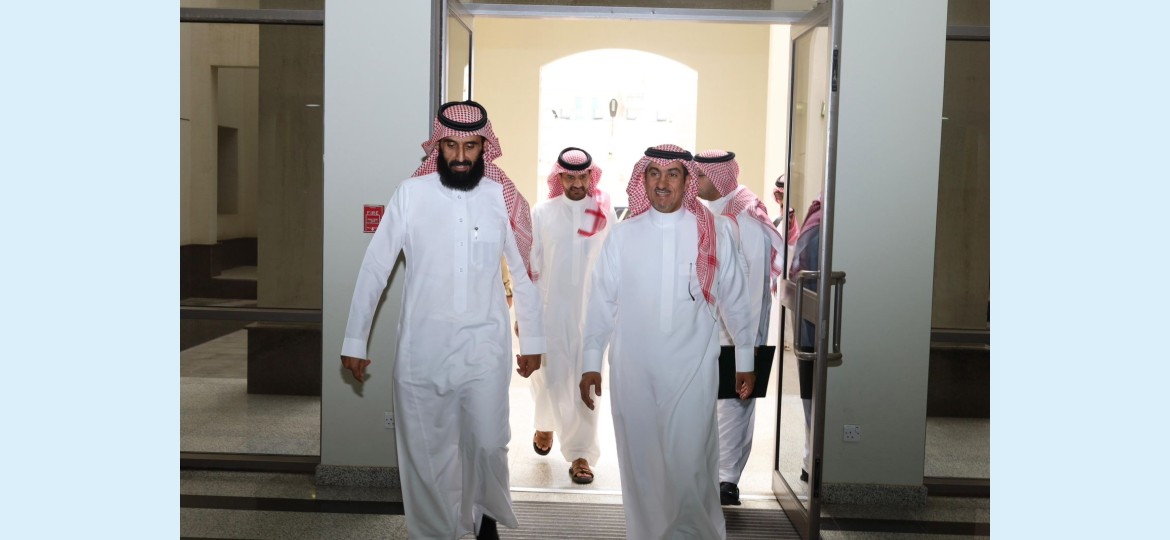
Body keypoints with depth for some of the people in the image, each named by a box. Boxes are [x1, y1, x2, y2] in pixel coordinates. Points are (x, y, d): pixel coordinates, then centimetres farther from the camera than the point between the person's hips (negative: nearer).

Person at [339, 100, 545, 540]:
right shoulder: (411, 194, -4)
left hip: (485, 349, 0)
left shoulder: (502, 198, 0)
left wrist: (532, 340, 10)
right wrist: (355, 340, 0)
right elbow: (374, 268, -1)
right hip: (422, 349, 0)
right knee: (426, 454, 9)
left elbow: (523, 273, 8)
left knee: (488, 445, 3)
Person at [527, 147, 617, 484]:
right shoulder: (542, 213, 0)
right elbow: (529, 266, 2)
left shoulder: (605, 214, 0)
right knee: (549, 378, 10)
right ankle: (545, 425, 40)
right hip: (550, 310, 0)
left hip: (592, 312, 0)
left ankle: (580, 454, 11)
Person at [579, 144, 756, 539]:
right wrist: (591, 362, 7)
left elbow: (734, 299, 7)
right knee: (640, 462, 10)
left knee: (689, 465, -4)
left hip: (693, 370, -1)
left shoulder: (714, 232, 2)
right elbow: (601, 302, 7)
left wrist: (745, 360, 11)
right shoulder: (622, 235, 4)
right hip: (632, 371, 2)